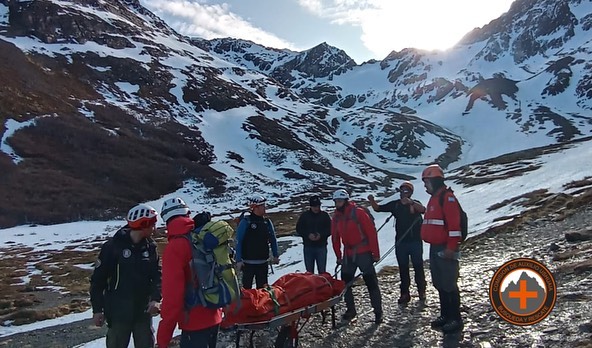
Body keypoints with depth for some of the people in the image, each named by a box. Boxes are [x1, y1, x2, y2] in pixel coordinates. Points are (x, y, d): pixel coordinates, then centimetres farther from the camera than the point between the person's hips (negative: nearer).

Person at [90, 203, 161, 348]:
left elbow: (157, 274, 1)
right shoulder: (113, 246, -13)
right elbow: (98, 279, -8)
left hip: (144, 310, 4)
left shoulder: (150, 247, 0)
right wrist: (97, 309, -6)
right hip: (118, 312, -4)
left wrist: (155, 298, -14)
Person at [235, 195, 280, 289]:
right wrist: (238, 260, -14)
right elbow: (238, 241, -10)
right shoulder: (245, 222, -10)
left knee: (262, 287, 14)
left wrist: (275, 256, 6)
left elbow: (273, 240, 13)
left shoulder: (267, 221, 5)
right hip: (248, 262, -4)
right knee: (247, 287, 3)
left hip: (263, 262, 5)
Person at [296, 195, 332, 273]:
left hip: (321, 247, -1)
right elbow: (298, 229, 3)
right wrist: (308, 235, -13)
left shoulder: (325, 215, 2)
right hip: (308, 247, 1)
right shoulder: (304, 215, 2)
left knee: (322, 271, 4)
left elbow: (330, 229, 2)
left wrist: (321, 235, -16)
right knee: (309, 271, 8)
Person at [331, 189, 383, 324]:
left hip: (363, 253, -6)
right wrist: (338, 256, 13)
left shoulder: (358, 213, -13)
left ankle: (378, 312, 9)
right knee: (345, 281, 9)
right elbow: (335, 238, 13)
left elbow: (371, 232, -12)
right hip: (348, 254, 6)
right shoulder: (336, 217, 5)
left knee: (371, 282, -2)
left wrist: (375, 253, -12)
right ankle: (350, 309, 23)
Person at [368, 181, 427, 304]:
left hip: (415, 241, -3)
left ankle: (421, 291, 18)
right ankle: (405, 293, 15)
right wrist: (372, 201, -16)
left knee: (418, 266, 5)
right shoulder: (395, 204, 7)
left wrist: (410, 202, -40)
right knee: (403, 268, 8)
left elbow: (423, 210, -23)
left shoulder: (415, 204, -1)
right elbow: (378, 208, 5)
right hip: (400, 242, 3)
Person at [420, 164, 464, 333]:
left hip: (445, 249, -10)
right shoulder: (434, 198, 17)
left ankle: (455, 319, 7)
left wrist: (451, 248, -22)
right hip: (435, 248, 10)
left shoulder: (447, 197, -13)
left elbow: (454, 224, -20)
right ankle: (445, 315, 25)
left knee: (449, 284, -3)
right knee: (439, 284, 15)